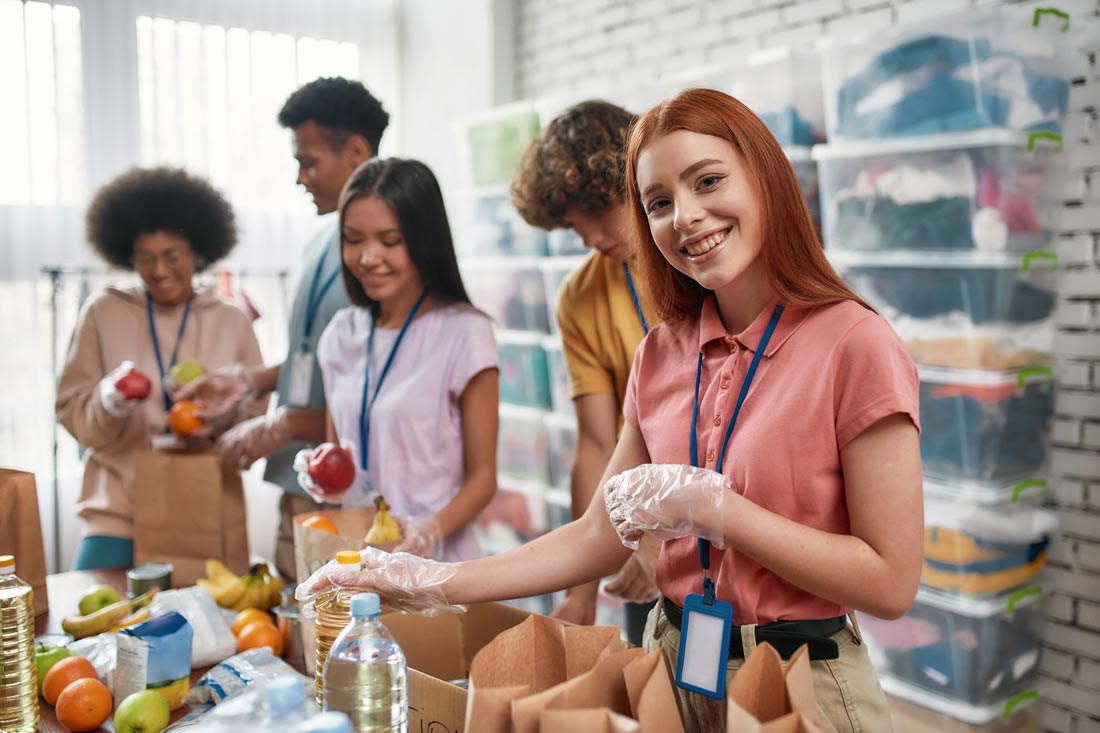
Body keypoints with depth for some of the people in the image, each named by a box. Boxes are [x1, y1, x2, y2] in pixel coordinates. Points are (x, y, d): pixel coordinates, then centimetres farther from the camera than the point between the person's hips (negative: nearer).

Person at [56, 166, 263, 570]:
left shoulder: (233, 322, 5)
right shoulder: (103, 313, 4)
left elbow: (257, 421, 5)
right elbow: (71, 413, 3)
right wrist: (108, 403, -18)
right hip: (118, 512, 0)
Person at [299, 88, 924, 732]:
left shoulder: (854, 343, -15)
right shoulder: (663, 353, 1)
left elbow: (891, 585, -17)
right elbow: (600, 538, 2)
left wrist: (710, 507, -22)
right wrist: (435, 584, -5)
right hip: (672, 673, 5)